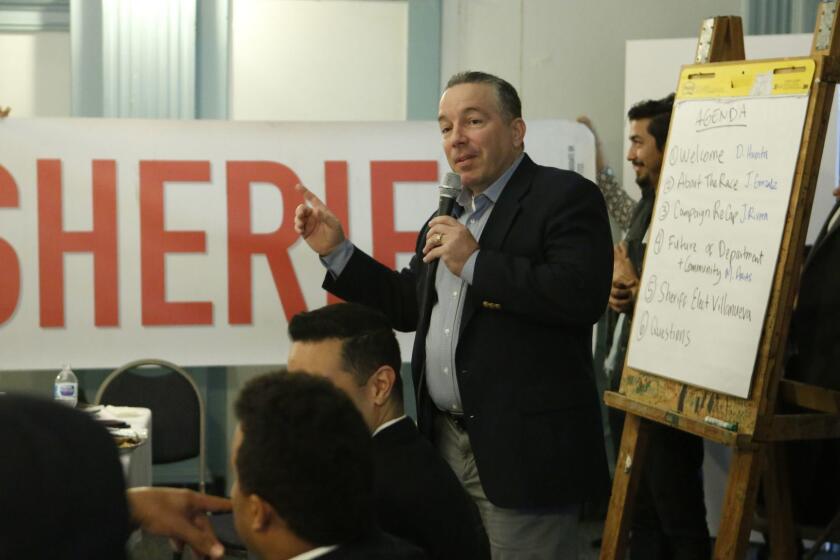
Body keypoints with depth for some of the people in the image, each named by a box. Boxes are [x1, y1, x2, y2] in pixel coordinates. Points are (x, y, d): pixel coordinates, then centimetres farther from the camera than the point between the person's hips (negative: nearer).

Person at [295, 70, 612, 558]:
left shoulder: (566, 197, -8)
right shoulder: (451, 214, 17)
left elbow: (583, 295, -23)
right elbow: (409, 305, 23)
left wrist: (474, 263, -19)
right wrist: (336, 250, 14)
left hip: (522, 447, -8)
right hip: (446, 441, 8)